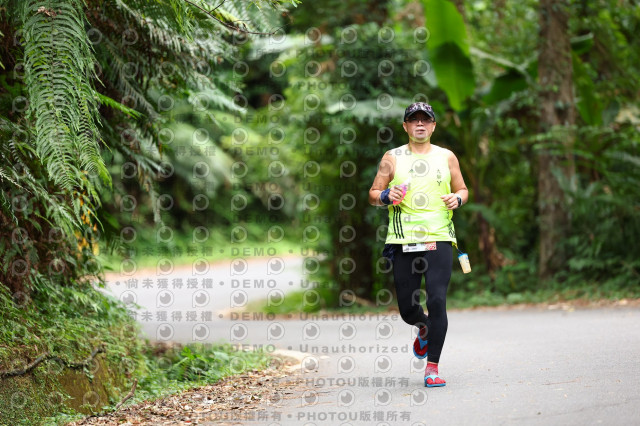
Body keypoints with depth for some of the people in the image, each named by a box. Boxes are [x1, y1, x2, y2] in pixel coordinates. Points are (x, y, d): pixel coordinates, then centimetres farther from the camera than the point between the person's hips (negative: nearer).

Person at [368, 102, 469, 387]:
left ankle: (432, 367, -8)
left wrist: (457, 199, -3)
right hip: (403, 242, 0)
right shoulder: (392, 158, 9)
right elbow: (372, 195, 11)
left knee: (437, 301, -14)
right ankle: (424, 328, 40)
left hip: (439, 239, 0)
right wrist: (386, 196, -10)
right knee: (407, 308, 2)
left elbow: (462, 189, 20)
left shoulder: (446, 157, 11)